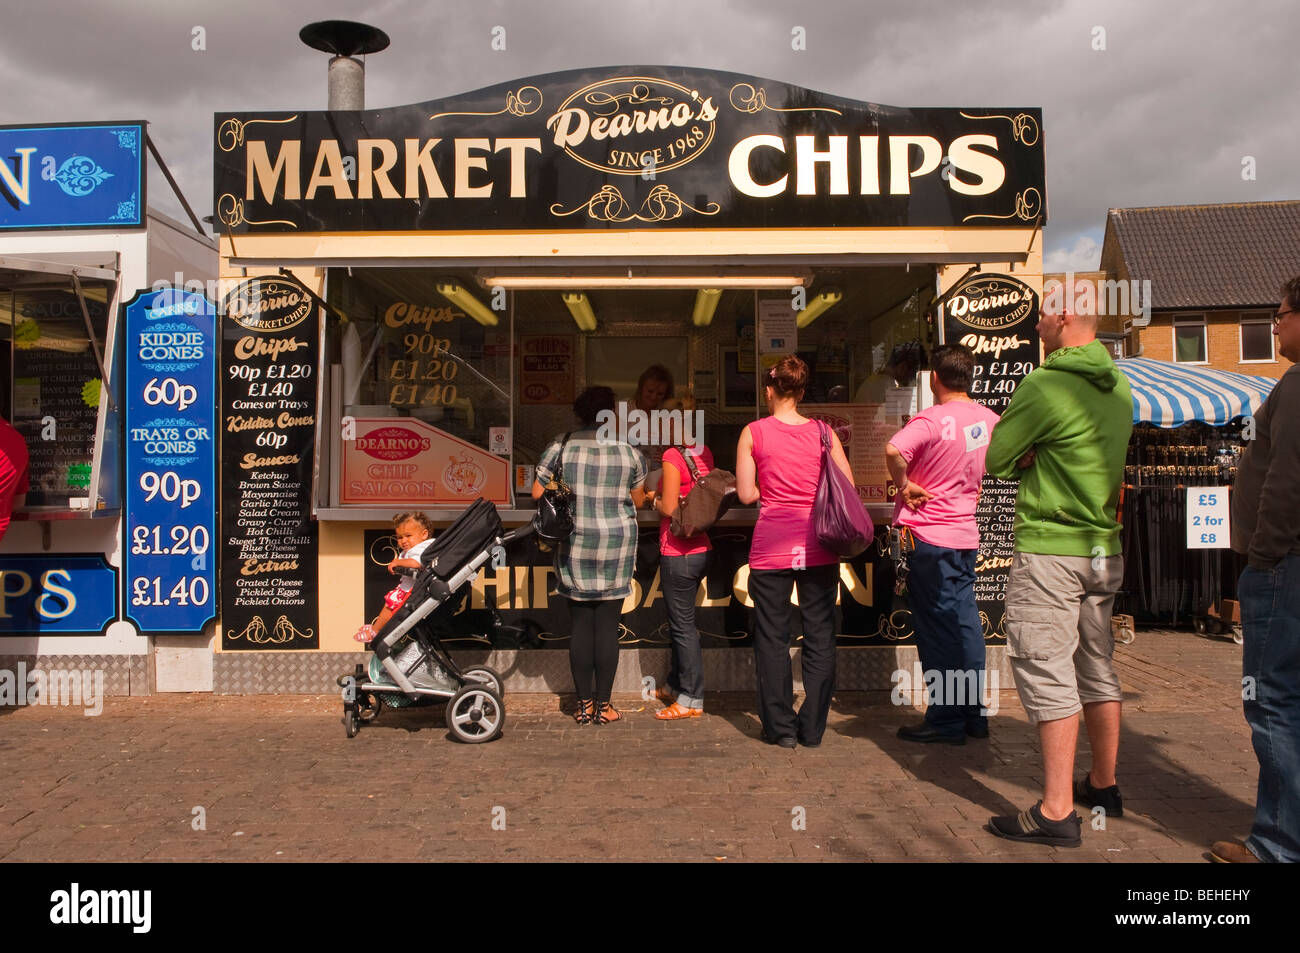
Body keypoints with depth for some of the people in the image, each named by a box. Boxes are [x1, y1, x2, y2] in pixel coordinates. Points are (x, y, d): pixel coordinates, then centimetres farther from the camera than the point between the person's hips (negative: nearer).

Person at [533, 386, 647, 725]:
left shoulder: (562, 446, 0)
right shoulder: (628, 450, 1)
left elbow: (537, 492, 1)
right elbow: (638, 500, 10)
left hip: (574, 546, 1)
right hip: (617, 543, 0)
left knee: (581, 624, 7)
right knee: (608, 625, 4)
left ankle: (584, 704, 12)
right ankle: (603, 704, 9)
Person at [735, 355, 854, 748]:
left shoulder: (753, 432, -1)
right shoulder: (822, 432, 3)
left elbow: (746, 494, -3)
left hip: (771, 546, -2)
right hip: (818, 545, 2)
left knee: (772, 638, 9)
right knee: (819, 636, 10)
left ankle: (780, 727, 13)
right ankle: (813, 727, 14)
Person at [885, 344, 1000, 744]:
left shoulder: (933, 419, -18)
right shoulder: (989, 419, 6)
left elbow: (893, 450, -35)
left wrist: (904, 485, -19)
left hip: (929, 535, -7)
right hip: (966, 534, 7)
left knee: (938, 627, 1)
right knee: (965, 623, 14)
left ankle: (945, 720, 8)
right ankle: (973, 714, 22)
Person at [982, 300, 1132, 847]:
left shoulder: (1045, 384, -17)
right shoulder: (1118, 385, 10)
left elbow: (996, 460, -10)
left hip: (1050, 550, -8)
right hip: (1105, 549, 8)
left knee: (1047, 674, -5)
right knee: (1097, 669, 17)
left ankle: (1057, 812, -2)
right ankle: (1104, 786, 30)